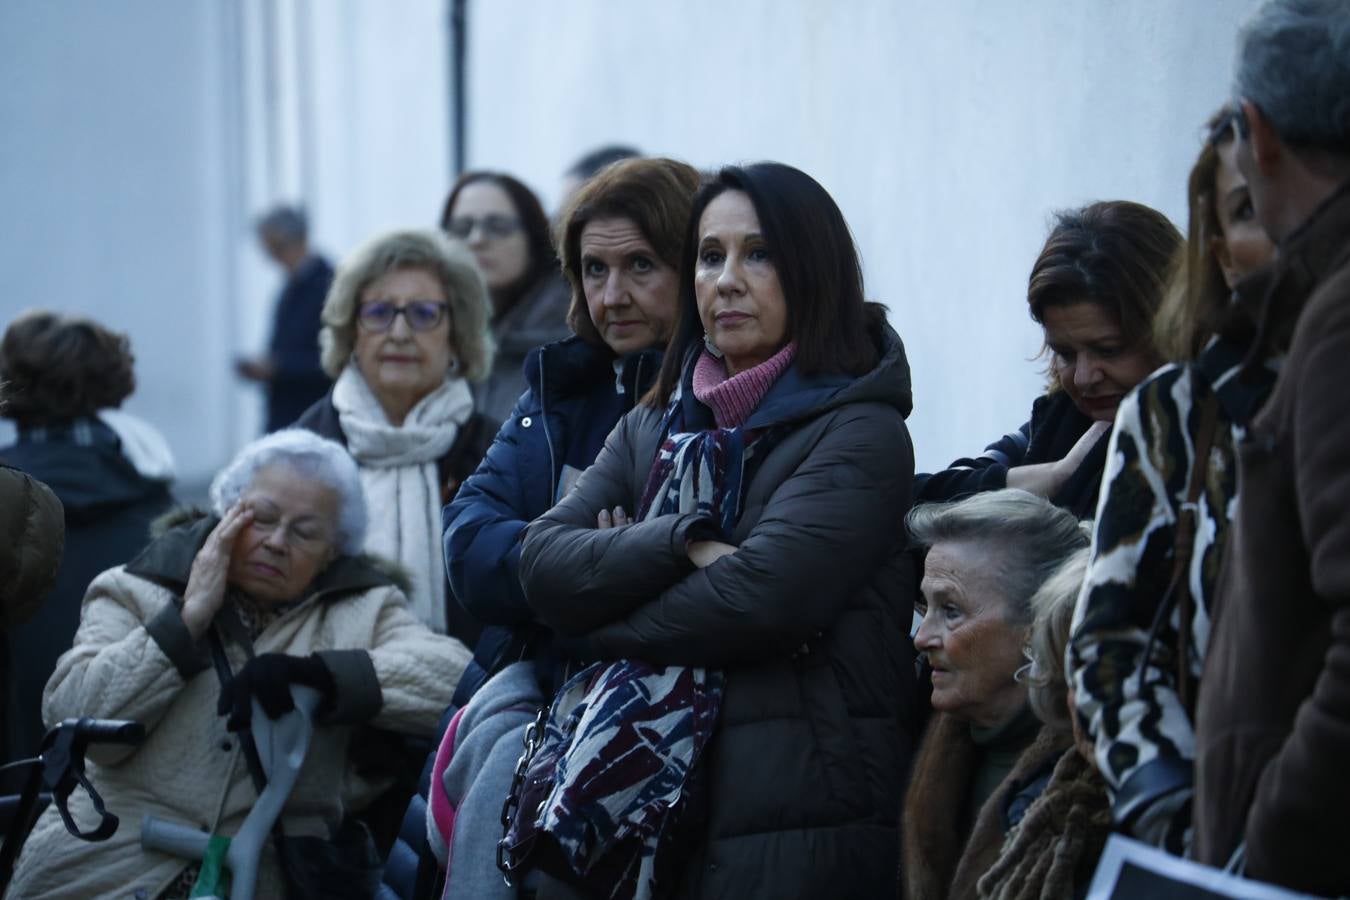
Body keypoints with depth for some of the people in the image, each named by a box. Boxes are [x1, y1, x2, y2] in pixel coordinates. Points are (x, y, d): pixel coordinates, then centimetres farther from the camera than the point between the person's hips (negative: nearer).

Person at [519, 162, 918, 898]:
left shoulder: (859, 435, -6)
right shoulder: (654, 428, 14)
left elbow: (761, 596, -19)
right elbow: (543, 562, 0)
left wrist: (606, 622, -5)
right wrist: (680, 545, -15)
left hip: (796, 816, -5)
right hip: (650, 795, 5)